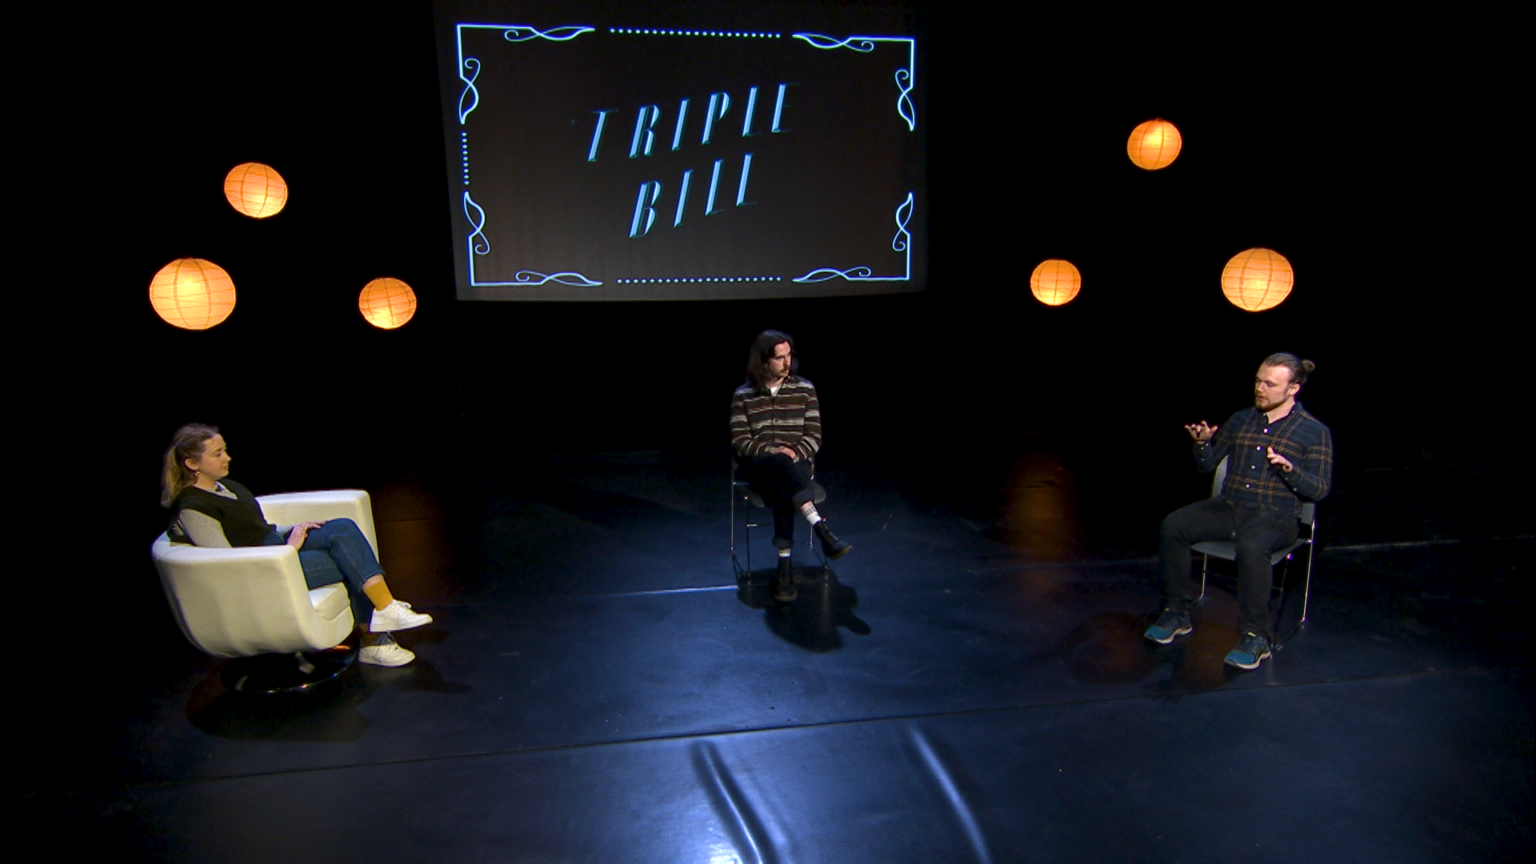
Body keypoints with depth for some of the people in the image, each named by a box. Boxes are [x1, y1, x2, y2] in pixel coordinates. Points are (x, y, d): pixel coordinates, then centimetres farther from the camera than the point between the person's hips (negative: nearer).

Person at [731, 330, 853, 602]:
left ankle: (785, 564, -39)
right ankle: (823, 532, -47)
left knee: (781, 488, -37)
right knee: (780, 465, -39)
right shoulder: (743, 396, 6)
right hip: (757, 466, -1)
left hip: (796, 464, 1)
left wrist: (795, 453, -16)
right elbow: (739, 441, 0)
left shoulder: (805, 389, 8)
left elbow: (814, 435, 4)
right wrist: (770, 452, -17)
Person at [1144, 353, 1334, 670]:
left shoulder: (1315, 432, 1)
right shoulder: (1240, 420, 13)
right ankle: (1177, 613, -7)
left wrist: (1290, 468, -21)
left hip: (1276, 515, -5)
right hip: (1228, 507, 5)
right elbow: (1207, 465, 17)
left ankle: (1255, 636, -24)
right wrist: (1203, 443, -5)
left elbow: (1320, 489, -3)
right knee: (1173, 525, -20)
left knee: (1251, 545, -38)